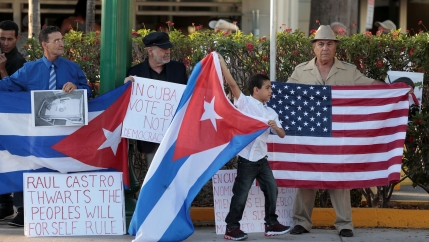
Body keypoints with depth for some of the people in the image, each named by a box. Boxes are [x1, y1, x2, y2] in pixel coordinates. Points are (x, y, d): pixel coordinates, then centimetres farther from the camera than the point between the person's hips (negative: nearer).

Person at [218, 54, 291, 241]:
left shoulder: (270, 112, 11)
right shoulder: (244, 103, -5)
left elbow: (282, 135, 11)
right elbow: (232, 83, -15)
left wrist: (275, 127, -11)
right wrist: (221, 62, -19)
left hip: (262, 158, 6)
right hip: (247, 158, -6)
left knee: (272, 190, 8)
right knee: (241, 194, -3)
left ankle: (271, 224, 19)